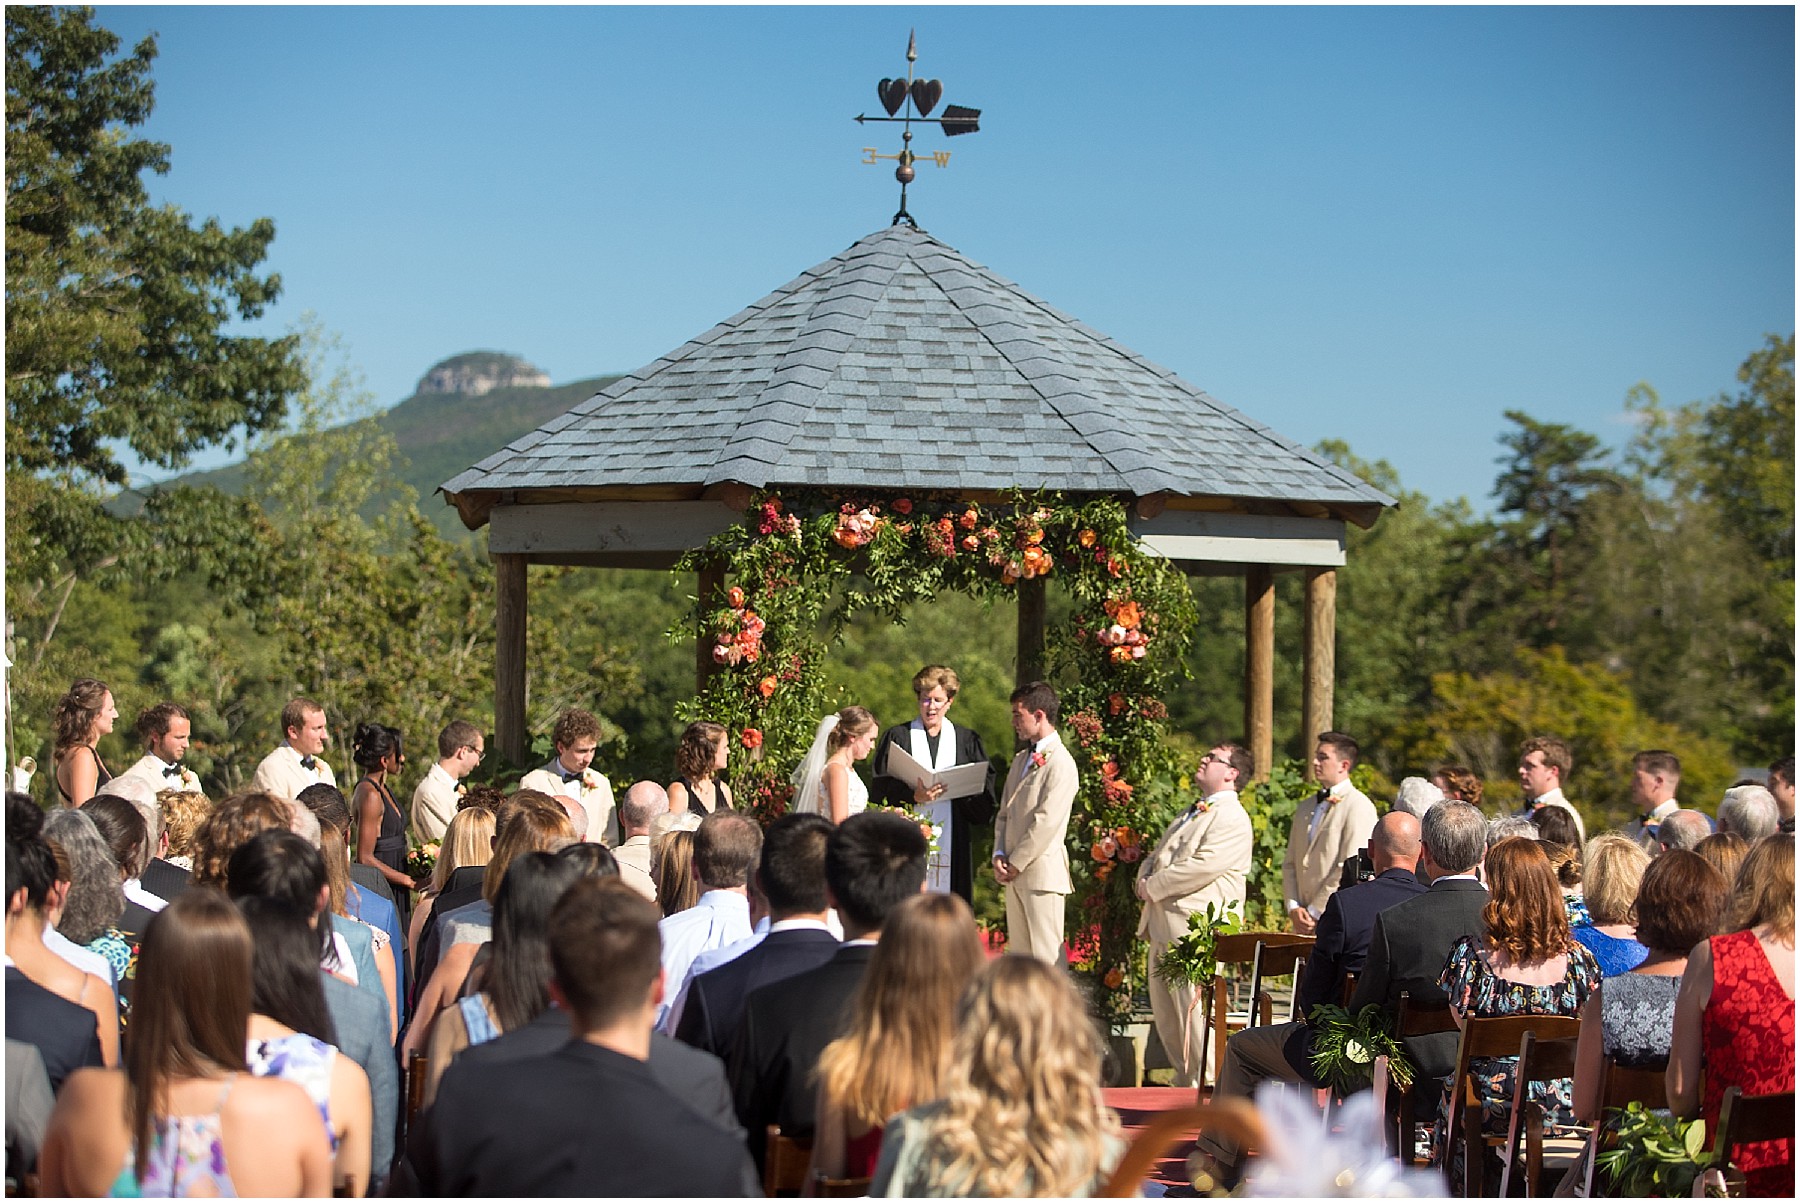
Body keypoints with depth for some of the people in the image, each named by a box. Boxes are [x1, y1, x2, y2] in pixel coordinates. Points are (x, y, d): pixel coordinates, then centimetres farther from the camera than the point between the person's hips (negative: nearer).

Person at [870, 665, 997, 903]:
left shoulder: (968, 741, 13)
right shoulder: (897, 737, 8)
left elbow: (984, 792, 8)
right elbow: (881, 789, 0)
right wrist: (914, 796, -18)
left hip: (952, 845, 1)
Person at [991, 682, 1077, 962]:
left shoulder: (1060, 762, -11)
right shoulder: (1021, 760, 19)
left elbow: (1046, 822, -16)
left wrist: (1015, 864, -12)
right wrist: (999, 855, 2)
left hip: (1042, 873, -9)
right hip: (1014, 875, 9)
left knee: (1046, 955, -9)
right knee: (1018, 953, 10)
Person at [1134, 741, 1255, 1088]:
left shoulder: (1232, 818, -9)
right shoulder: (1192, 814, 23)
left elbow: (1203, 866, -21)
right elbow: (1157, 855, 26)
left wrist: (1154, 887, -13)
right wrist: (1145, 880, 3)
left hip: (1196, 929, -10)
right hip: (1165, 925, 10)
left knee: (1191, 1005, -12)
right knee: (1163, 1008, 12)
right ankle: (1185, 1077, 21)